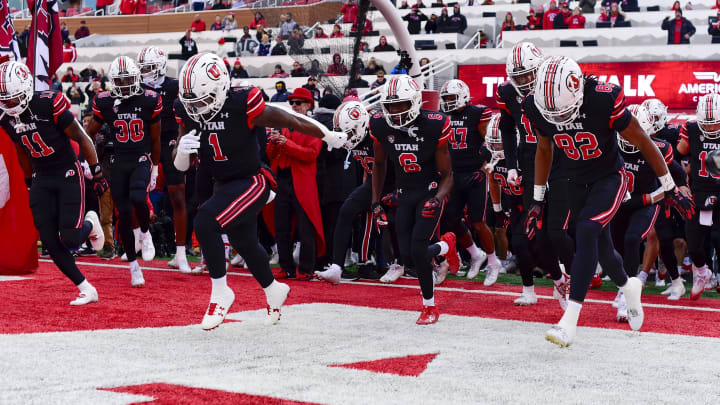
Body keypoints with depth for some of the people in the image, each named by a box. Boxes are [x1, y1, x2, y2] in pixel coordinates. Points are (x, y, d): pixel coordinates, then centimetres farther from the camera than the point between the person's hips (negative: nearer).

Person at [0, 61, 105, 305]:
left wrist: (97, 174, -8)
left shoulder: (49, 105, -21)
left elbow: (82, 139, -12)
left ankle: (90, 224, 22)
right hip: (42, 179, 6)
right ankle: (86, 290, 7)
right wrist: (29, 182, 22)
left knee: (70, 239, -14)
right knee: (50, 242, -4)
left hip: (68, 175, -6)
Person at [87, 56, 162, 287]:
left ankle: (145, 233, 2)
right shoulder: (104, 103, -3)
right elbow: (90, 134, 11)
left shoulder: (149, 101, -4)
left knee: (138, 197, -29)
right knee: (124, 214, -2)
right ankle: (133, 266, 11)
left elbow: (155, 139, 6)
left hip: (142, 160, -1)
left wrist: (155, 169, 9)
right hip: (119, 163, 1)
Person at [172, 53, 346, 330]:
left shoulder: (242, 105, -26)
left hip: (252, 182, -7)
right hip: (224, 184, 7)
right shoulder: (187, 111, -8)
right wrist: (182, 150, -28)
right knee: (244, 243, 23)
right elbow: (180, 166, -4)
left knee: (205, 222, -26)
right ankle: (273, 291, 51)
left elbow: (291, 121, -13)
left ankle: (220, 293, -10)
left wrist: (330, 138, 0)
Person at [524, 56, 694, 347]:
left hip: (609, 178, -4)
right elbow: (544, 150, 4)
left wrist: (670, 189, -8)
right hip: (577, 183, 5)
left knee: (587, 231, -26)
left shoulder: (604, 99, -30)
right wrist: (537, 199, 8)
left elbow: (642, 142, -16)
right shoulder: (537, 107, -17)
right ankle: (628, 287, 46)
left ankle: (570, 320, -28)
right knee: (600, 247, 11)